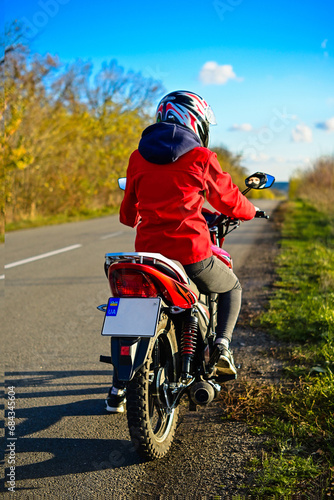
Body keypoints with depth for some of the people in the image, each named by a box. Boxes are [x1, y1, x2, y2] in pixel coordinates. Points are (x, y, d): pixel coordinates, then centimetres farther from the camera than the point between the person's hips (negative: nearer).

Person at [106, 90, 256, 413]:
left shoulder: (138, 157, 8)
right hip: (191, 253, -3)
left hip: (147, 251, 4)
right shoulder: (201, 158, -4)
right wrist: (251, 212, 29)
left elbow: (128, 213, 15)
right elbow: (228, 199, 7)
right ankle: (221, 344, 7)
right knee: (231, 287, 27)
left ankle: (119, 388, 19)